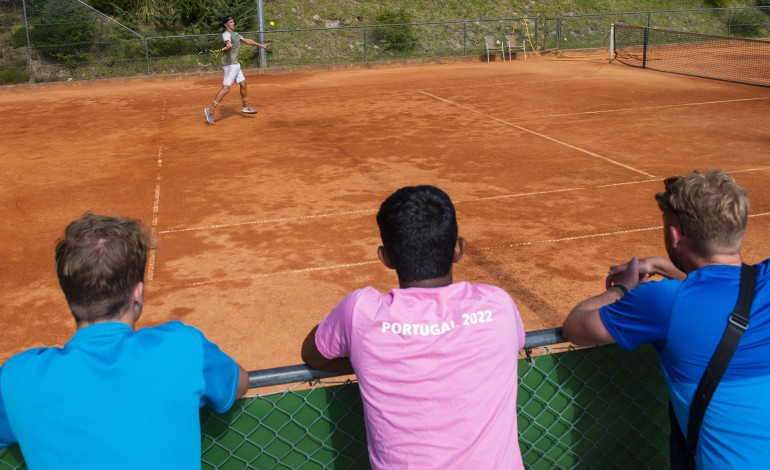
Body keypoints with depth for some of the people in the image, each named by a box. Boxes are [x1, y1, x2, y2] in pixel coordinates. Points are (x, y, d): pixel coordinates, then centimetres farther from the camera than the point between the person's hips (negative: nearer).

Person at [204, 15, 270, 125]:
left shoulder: (235, 34, 17)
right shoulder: (226, 34, -13)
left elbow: (247, 40, 29)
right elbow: (228, 42, -35)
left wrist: (261, 45, 34)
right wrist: (228, 45, -58)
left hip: (235, 64, 10)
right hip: (230, 64, -10)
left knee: (243, 84, 18)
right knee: (226, 88, -15)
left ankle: (245, 107, 33)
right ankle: (210, 110, -15)